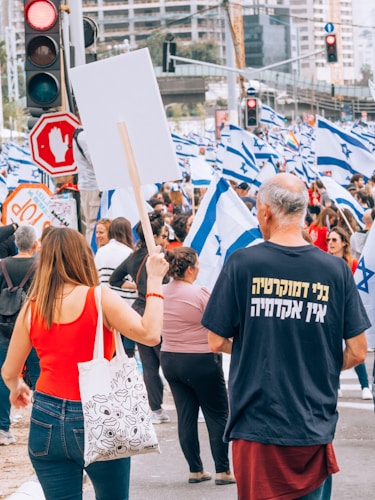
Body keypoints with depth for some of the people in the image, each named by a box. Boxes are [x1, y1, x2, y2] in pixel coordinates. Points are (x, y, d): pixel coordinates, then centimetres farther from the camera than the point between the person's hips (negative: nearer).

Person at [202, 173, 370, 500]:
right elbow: (357, 353, -1)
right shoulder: (335, 270, -3)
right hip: (315, 429, 1)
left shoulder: (242, 264, -8)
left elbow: (217, 342, -2)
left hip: (256, 425, -1)